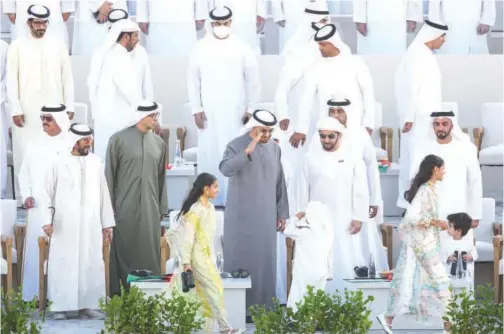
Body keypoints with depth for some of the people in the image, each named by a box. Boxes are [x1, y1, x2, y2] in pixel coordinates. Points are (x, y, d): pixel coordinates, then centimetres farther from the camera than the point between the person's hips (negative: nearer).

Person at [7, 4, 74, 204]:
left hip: (54, 109, 2)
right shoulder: (17, 46, 1)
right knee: (26, 154, -2)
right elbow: (11, 79, -1)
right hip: (27, 110, -1)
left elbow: (67, 78, 8)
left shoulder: (58, 46, 6)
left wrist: (69, 106, 3)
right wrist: (15, 109, -8)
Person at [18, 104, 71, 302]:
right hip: (39, 209, 3)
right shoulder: (34, 145, 9)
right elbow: (24, 173, 15)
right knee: (36, 251, 1)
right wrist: (26, 196, 1)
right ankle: (35, 296, 6)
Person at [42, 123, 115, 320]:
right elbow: (48, 193, 0)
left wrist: (107, 223, 9)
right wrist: (47, 220, -10)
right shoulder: (58, 164, -2)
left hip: (91, 224, 3)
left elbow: (103, 194, 10)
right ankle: (61, 307, 2)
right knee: (63, 264, -2)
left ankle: (88, 305, 7)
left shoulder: (96, 163, 6)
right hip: (64, 225, -3)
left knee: (92, 264, 2)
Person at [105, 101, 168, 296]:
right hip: (124, 207, -4)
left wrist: (162, 209, 10)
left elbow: (161, 178, 13)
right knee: (123, 251, 0)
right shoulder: (119, 139, -3)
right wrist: (109, 206, -6)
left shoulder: (159, 143, 10)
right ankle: (119, 295, 5)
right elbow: (109, 174, -2)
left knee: (149, 253, 3)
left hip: (150, 209, 4)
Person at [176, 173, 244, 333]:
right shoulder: (194, 210, -16)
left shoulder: (210, 208, 10)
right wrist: (186, 262, -18)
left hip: (208, 256, 8)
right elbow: (187, 237, -16)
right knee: (215, 289, -11)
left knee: (206, 295, 8)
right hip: (197, 256, -8)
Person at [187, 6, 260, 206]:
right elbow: (193, 80, 5)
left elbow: (252, 80, 5)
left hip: (235, 112, -1)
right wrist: (196, 109, -1)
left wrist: (251, 109, 2)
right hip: (208, 113, 1)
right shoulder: (200, 48, 3)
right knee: (209, 154, -1)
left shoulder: (242, 48, 1)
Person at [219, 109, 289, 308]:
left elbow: (279, 182, 12)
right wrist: (247, 152, -36)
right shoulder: (236, 146, -7)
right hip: (241, 215, -4)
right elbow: (225, 169, -26)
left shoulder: (274, 149, 7)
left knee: (265, 259, 4)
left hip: (266, 216, 4)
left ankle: (263, 305, 10)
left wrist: (282, 213, 12)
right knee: (240, 258, -2)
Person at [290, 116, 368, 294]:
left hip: (344, 222, -1)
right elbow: (301, 191, 5)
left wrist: (358, 218, -5)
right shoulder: (310, 159, 3)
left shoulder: (353, 159, 1)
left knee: (345, 263, -3)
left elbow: (360, 191, 0)